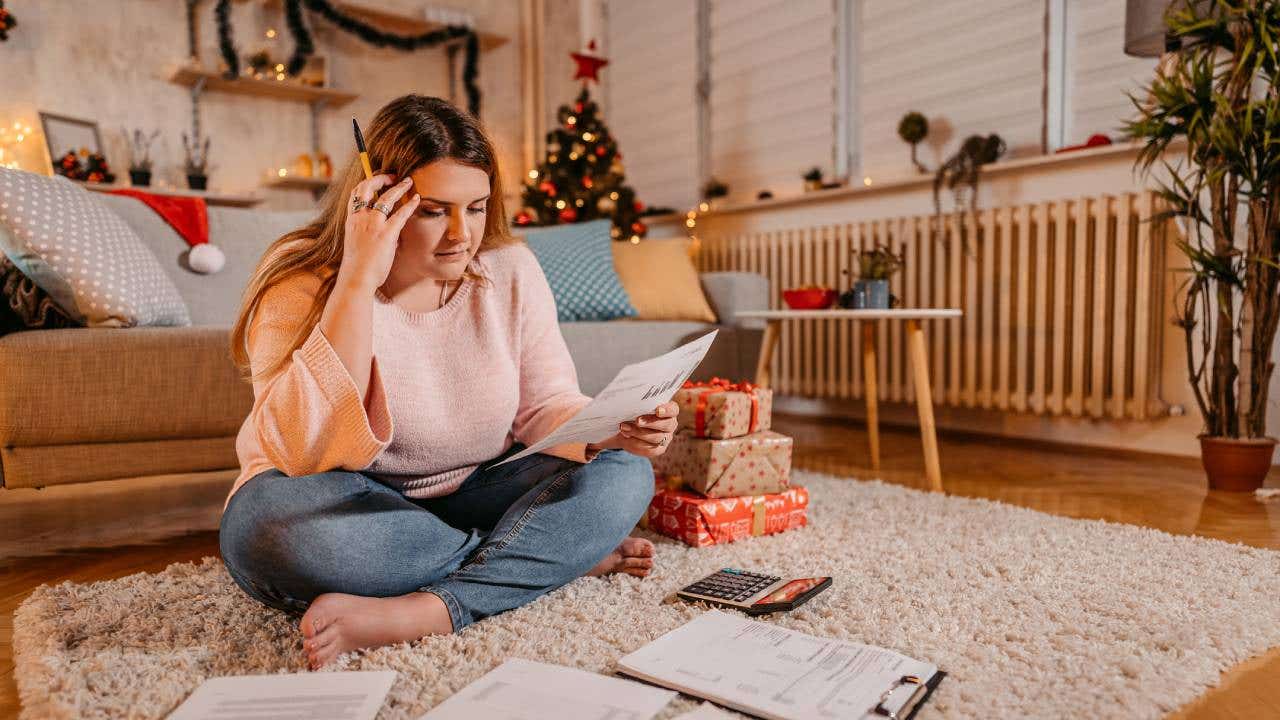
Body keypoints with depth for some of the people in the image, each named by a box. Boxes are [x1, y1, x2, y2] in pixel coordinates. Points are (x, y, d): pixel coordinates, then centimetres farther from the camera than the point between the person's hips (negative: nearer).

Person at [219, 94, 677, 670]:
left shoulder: (511, 270, -4)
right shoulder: (303, 285, -14)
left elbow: (547, 406, 0)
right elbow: (305, 454, -28)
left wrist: (611, 431, -23)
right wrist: (357, 282, -32)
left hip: (470, 497, 3)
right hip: (348, 510, -2)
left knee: (622, 475, -17)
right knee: (275, 519, -36)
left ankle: (419, 613, -29)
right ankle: (567, 552, -19)